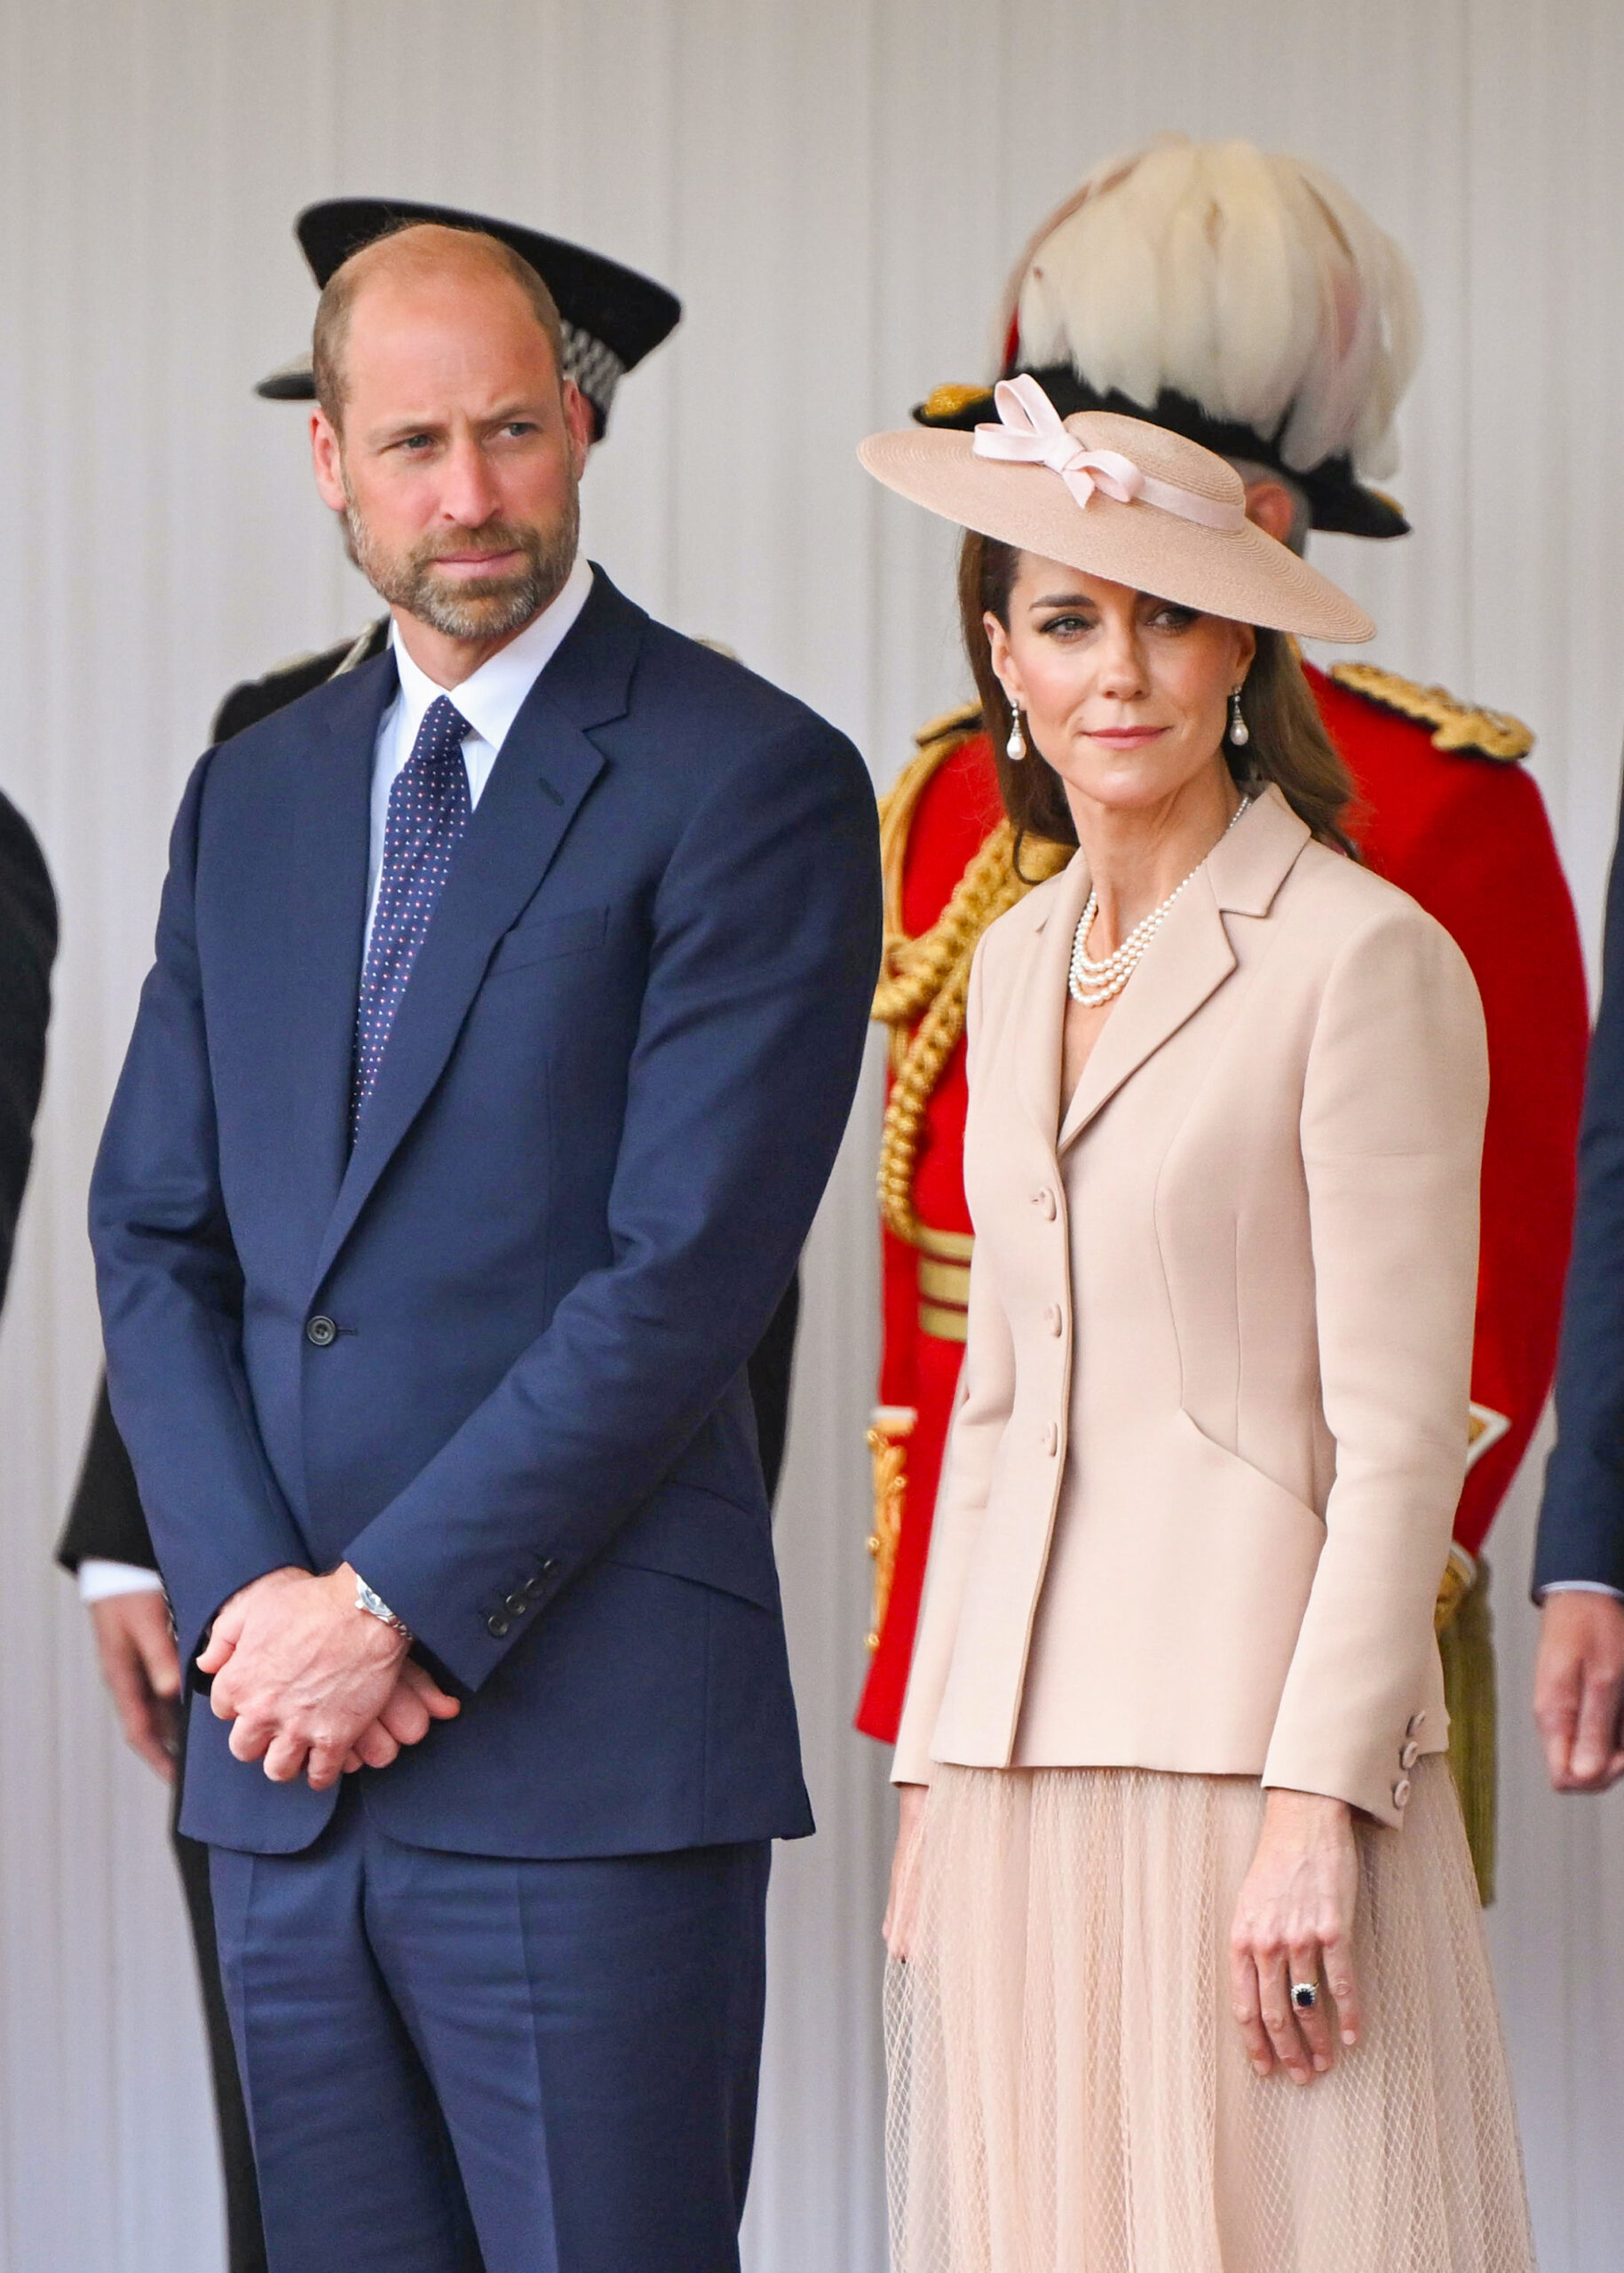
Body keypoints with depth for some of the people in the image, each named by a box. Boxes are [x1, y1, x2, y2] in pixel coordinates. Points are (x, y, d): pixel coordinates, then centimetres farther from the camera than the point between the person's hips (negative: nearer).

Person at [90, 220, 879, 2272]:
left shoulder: (754, 781, -4)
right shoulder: (251, 801, 16)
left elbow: (691, 1266, -12)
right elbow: (151, 1236, 12)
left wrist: (395, 1607, -13)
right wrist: (250, 1596, -4)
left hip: (587, 1744, -6)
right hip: (281, 1751, 6)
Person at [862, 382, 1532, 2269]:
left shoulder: (1365, 959, -7)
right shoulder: (1018, 964, 14)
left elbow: (1400, 1433, -11)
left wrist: (1316, 1805, -16)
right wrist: (935, 1769, 15)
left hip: (1253, 1754, -6)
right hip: (1021, 1770, 6)